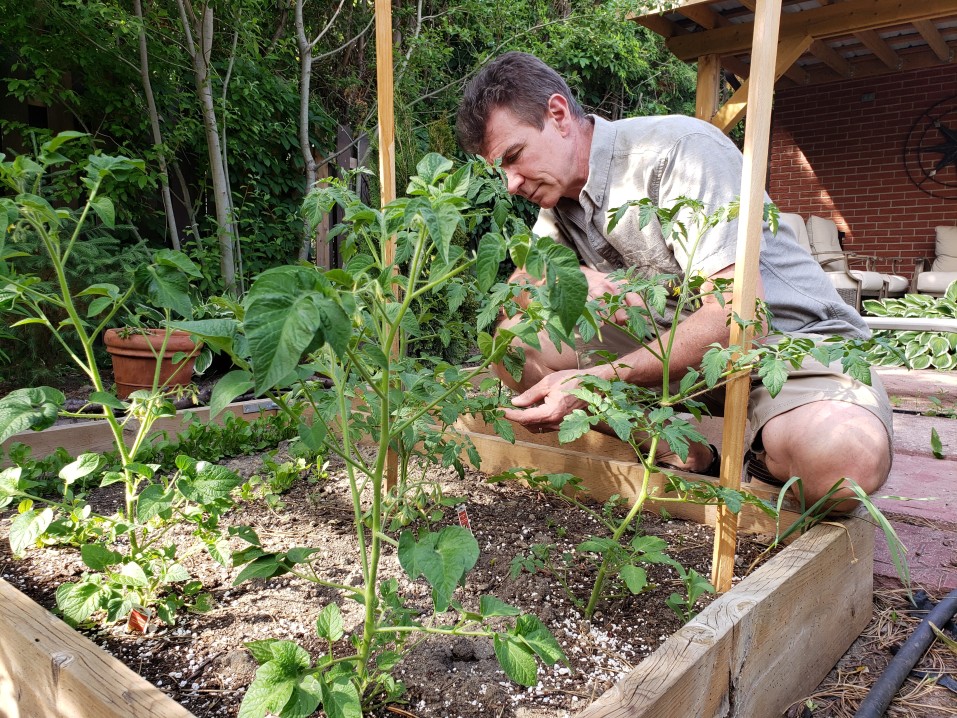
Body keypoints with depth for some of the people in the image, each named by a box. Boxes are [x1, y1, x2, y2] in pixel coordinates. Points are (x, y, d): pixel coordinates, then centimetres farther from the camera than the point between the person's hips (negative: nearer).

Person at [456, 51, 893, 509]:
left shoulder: (677, 149, -19)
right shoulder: (559, 193, 5)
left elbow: (739, 311, -28)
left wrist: (597, 382, -36)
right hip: (675, 343, 6)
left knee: (847, 454, -38)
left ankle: (763, 459, -2)